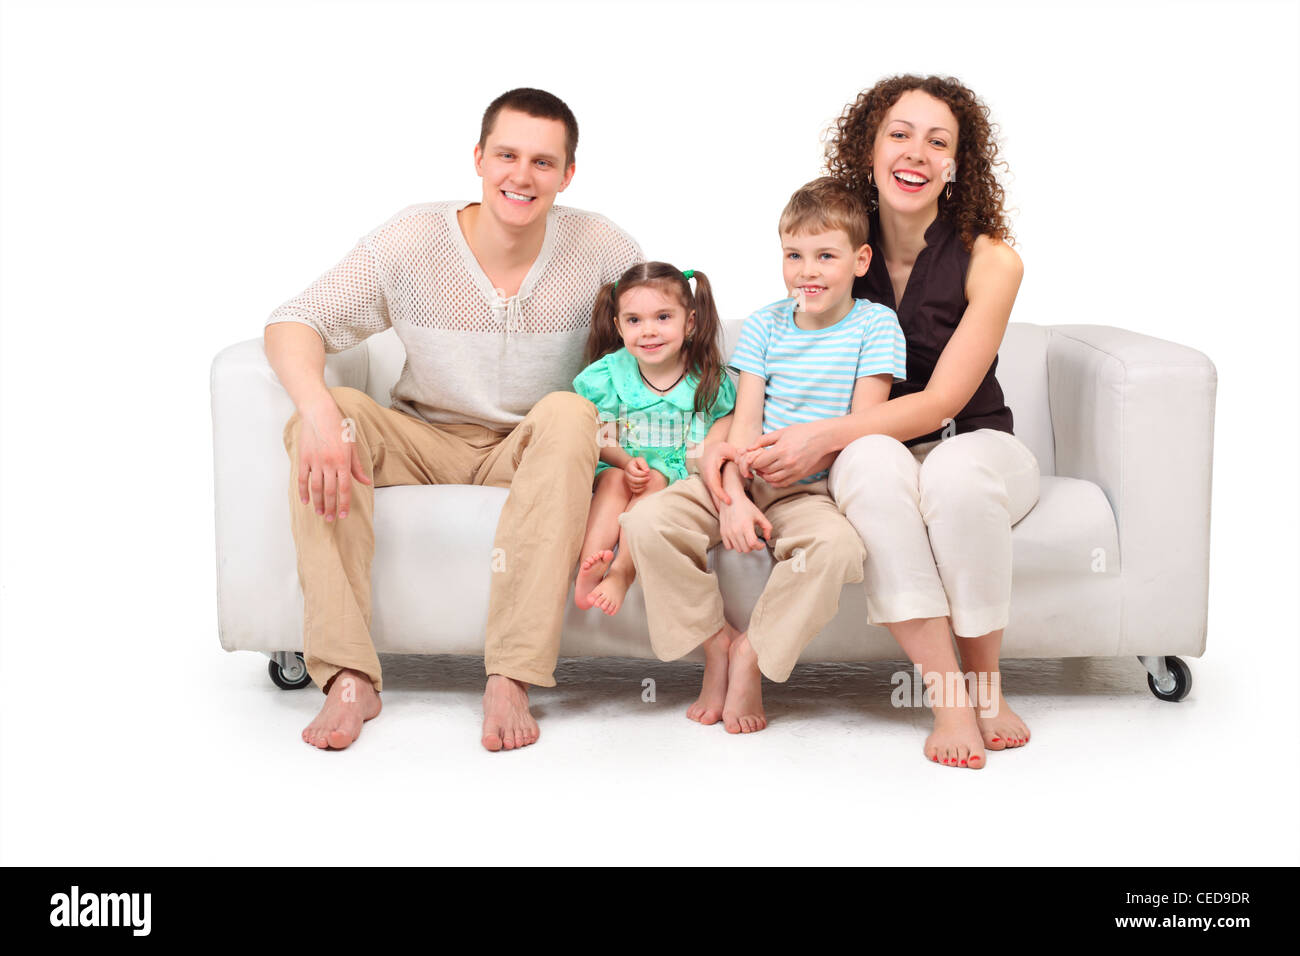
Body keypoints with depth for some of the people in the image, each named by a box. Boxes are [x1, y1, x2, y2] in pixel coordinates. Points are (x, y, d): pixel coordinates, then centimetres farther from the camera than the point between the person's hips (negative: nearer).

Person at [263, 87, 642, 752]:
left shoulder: (597, 248, -10)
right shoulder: (412, 241, -12)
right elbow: (293, 323, -13)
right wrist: (318, 411, -35)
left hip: (529, 451, 0)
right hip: (424, 442, 1)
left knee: (568, 414, -33)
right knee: (332, 414, -28)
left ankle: (511, 679, -37)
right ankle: (350, 678, -31)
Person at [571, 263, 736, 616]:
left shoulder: (707, 379, -2)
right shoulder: (608, 374, 0)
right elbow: (599, 439, 1)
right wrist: (626, 462, -19)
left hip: (678, 472, -1)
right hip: (618, 465, 1)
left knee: (654, 483, -31)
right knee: (613, 481, -30)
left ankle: (621, 574, -39)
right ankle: (589, 569, -46)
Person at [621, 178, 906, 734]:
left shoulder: (874, 325, 1)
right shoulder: (765, 324, 8)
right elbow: (744, 424, 1)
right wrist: (734, 498, -17)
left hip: (810, 489, -3)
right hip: (745, 479, 3)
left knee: (837, 543, -37)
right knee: (646, 523, -21)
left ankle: (752, 655, -15)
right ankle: (716, 643, -4)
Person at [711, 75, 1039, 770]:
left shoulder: (991, 260, -10)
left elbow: (942, 400, -17)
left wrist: (824, 434, -28)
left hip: (975, 445, -1)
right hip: (878, 447, 2)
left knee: (954, 474, -39)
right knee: (872, 458, -37)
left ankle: (987, 686, -18)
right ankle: (948, 695, -33)